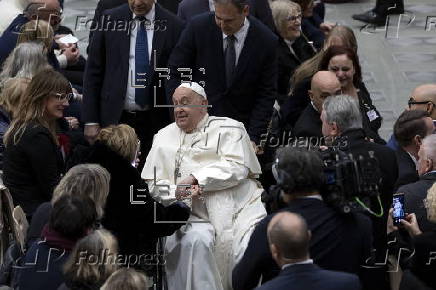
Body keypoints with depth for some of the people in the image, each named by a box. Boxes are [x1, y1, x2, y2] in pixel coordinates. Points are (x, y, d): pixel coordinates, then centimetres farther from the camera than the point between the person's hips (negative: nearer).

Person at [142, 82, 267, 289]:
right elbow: (151, 184, 14)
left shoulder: (229, 129, 10)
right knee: (195, 241, -31)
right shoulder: (164, 138, 20)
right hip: (197, 217, 2)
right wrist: (176, 191, -8)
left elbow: (237, 168, -5)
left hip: (239, 209, -2)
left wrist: (196, 178, -9)